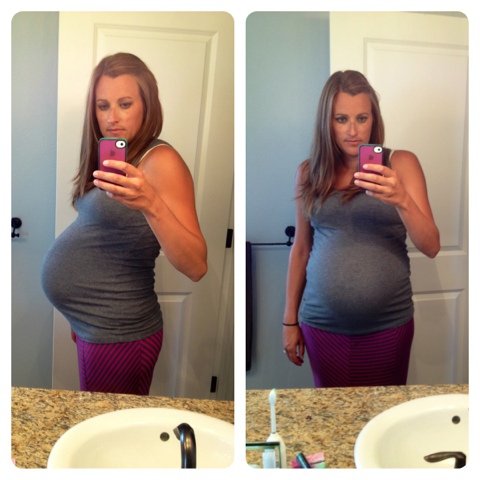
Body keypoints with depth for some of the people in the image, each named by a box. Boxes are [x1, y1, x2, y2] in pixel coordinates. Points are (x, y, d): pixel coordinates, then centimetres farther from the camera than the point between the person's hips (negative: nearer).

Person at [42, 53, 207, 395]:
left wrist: (150, 204, -39)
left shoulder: (161, 160, -17)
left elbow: (196, 267, -25)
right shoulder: (108, 159, 7)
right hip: (88, 326, 8)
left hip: (116, 335, -8)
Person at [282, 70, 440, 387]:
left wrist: (401, 200, -27)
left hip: (388, 324, -1)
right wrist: (290, 319, 10)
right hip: (322, 324, 1)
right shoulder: (309, 172, 2)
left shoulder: (402, 164, -3)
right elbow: (301, 248, 8)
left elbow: (431, 247, -9)